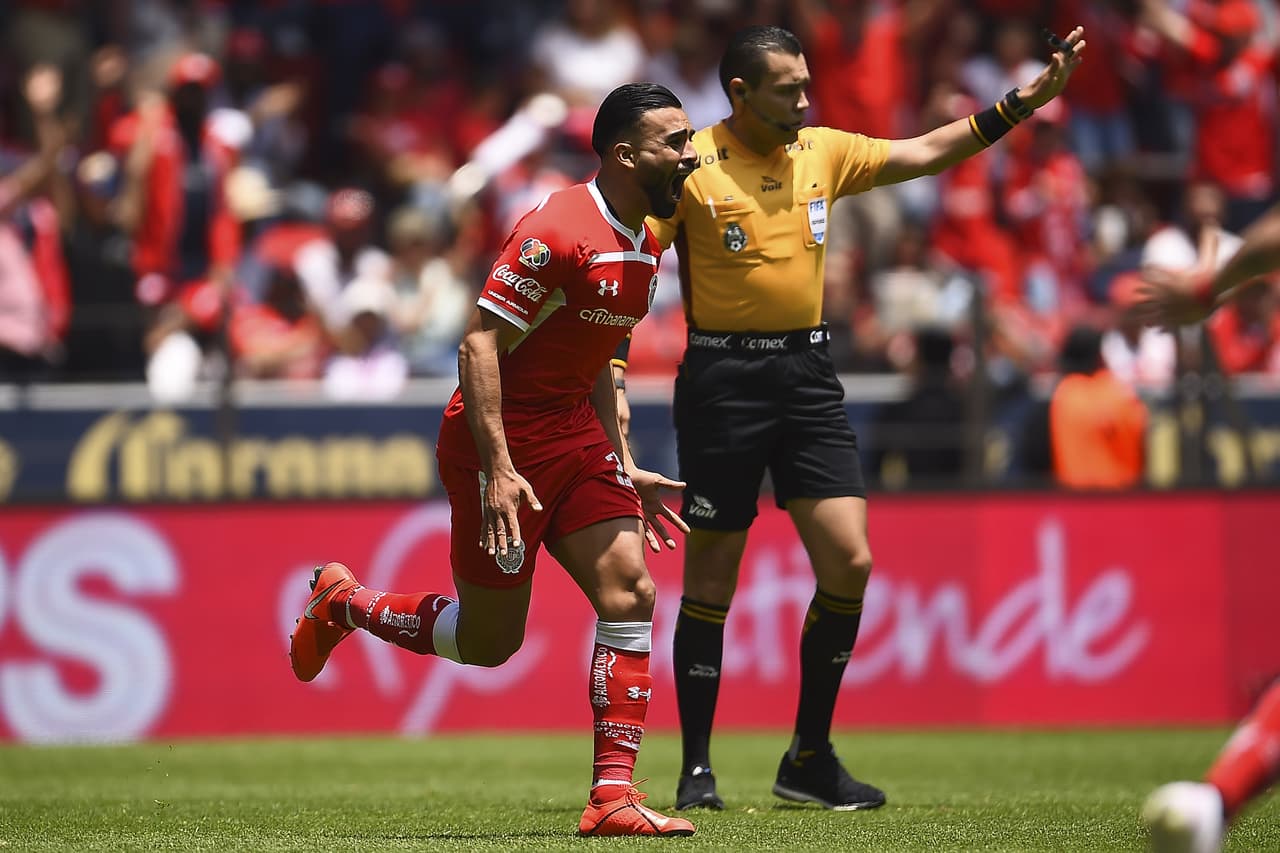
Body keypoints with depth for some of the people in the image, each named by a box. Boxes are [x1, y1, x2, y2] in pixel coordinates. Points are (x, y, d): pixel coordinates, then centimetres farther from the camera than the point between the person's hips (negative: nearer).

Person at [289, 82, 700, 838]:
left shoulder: (644, 245, 8)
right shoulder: (559, 232, -21)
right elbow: (481, 343, -22)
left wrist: (625, 469, 18)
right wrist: (498, 469, -26)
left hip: (576, 434, 8)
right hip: (504, 440, -8)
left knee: (631, 593, -7)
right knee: (489, 640, 2)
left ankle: (613, 796, -5)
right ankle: (341, 603, 27)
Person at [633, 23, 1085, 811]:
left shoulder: (824, 153, 8)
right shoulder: (690, 167, -8)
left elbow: (926, 152, 13)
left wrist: (1024, 102, 7)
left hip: (807, 376, 5)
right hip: (723, 379, -5)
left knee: (849, 563, -3)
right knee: (711, 580, 0)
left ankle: (810, 759, 9)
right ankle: (697, 769, 10)